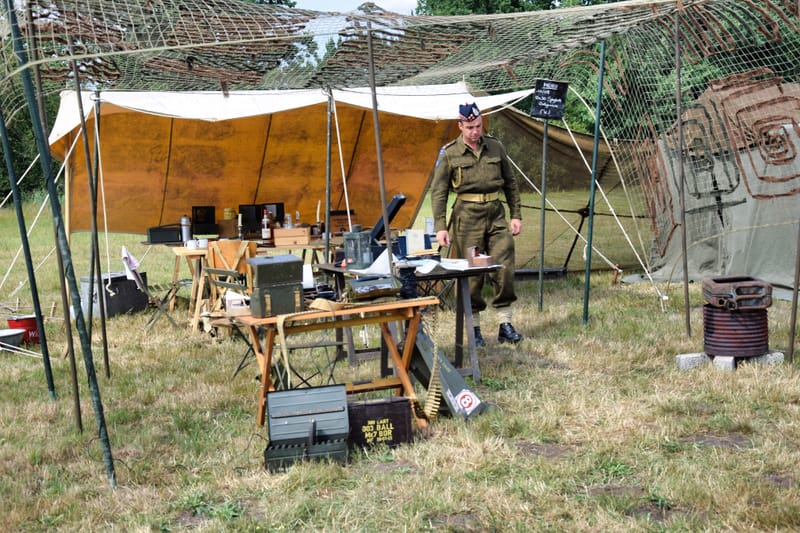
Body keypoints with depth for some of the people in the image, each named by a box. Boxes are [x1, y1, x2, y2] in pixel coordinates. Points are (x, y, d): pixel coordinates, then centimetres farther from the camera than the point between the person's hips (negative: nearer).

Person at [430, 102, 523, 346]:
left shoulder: (495, 147, 7)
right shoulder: (449, 153, -2)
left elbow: (510, 183, 15)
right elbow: (438, 192, -3)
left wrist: (516, 215, 10)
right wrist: (440, 227, -11)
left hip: (496, 213, 3)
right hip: (467, 216, -3)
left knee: (504, 268, -3)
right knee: (470, 274, 1)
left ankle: (505, 326, 6)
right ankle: (475, 329, 12)